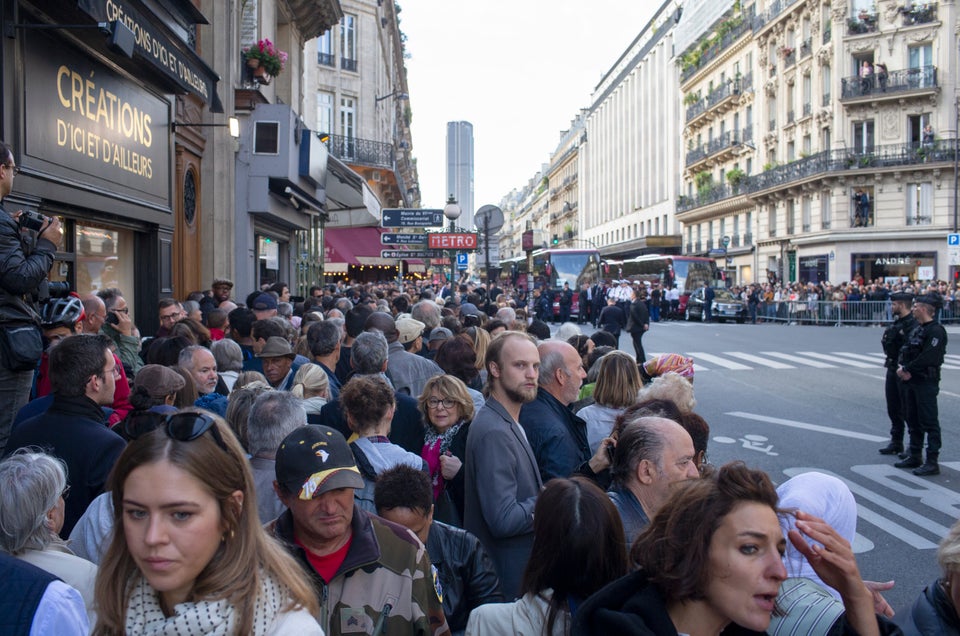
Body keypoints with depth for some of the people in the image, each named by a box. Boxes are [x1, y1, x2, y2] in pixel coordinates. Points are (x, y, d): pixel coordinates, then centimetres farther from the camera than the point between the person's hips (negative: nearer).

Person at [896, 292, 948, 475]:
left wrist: (906, 369, -15)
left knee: (929, 422, -4)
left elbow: (928, 358, -22)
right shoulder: (917, 329, 14)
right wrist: (904, 369, -4)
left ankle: (932, 462, 0)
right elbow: (905, 352, 13)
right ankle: (914, 457, 26)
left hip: (927, 381, -9)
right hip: (911, 380, 9)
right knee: (913, 420, 15)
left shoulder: (936, 331, -15)